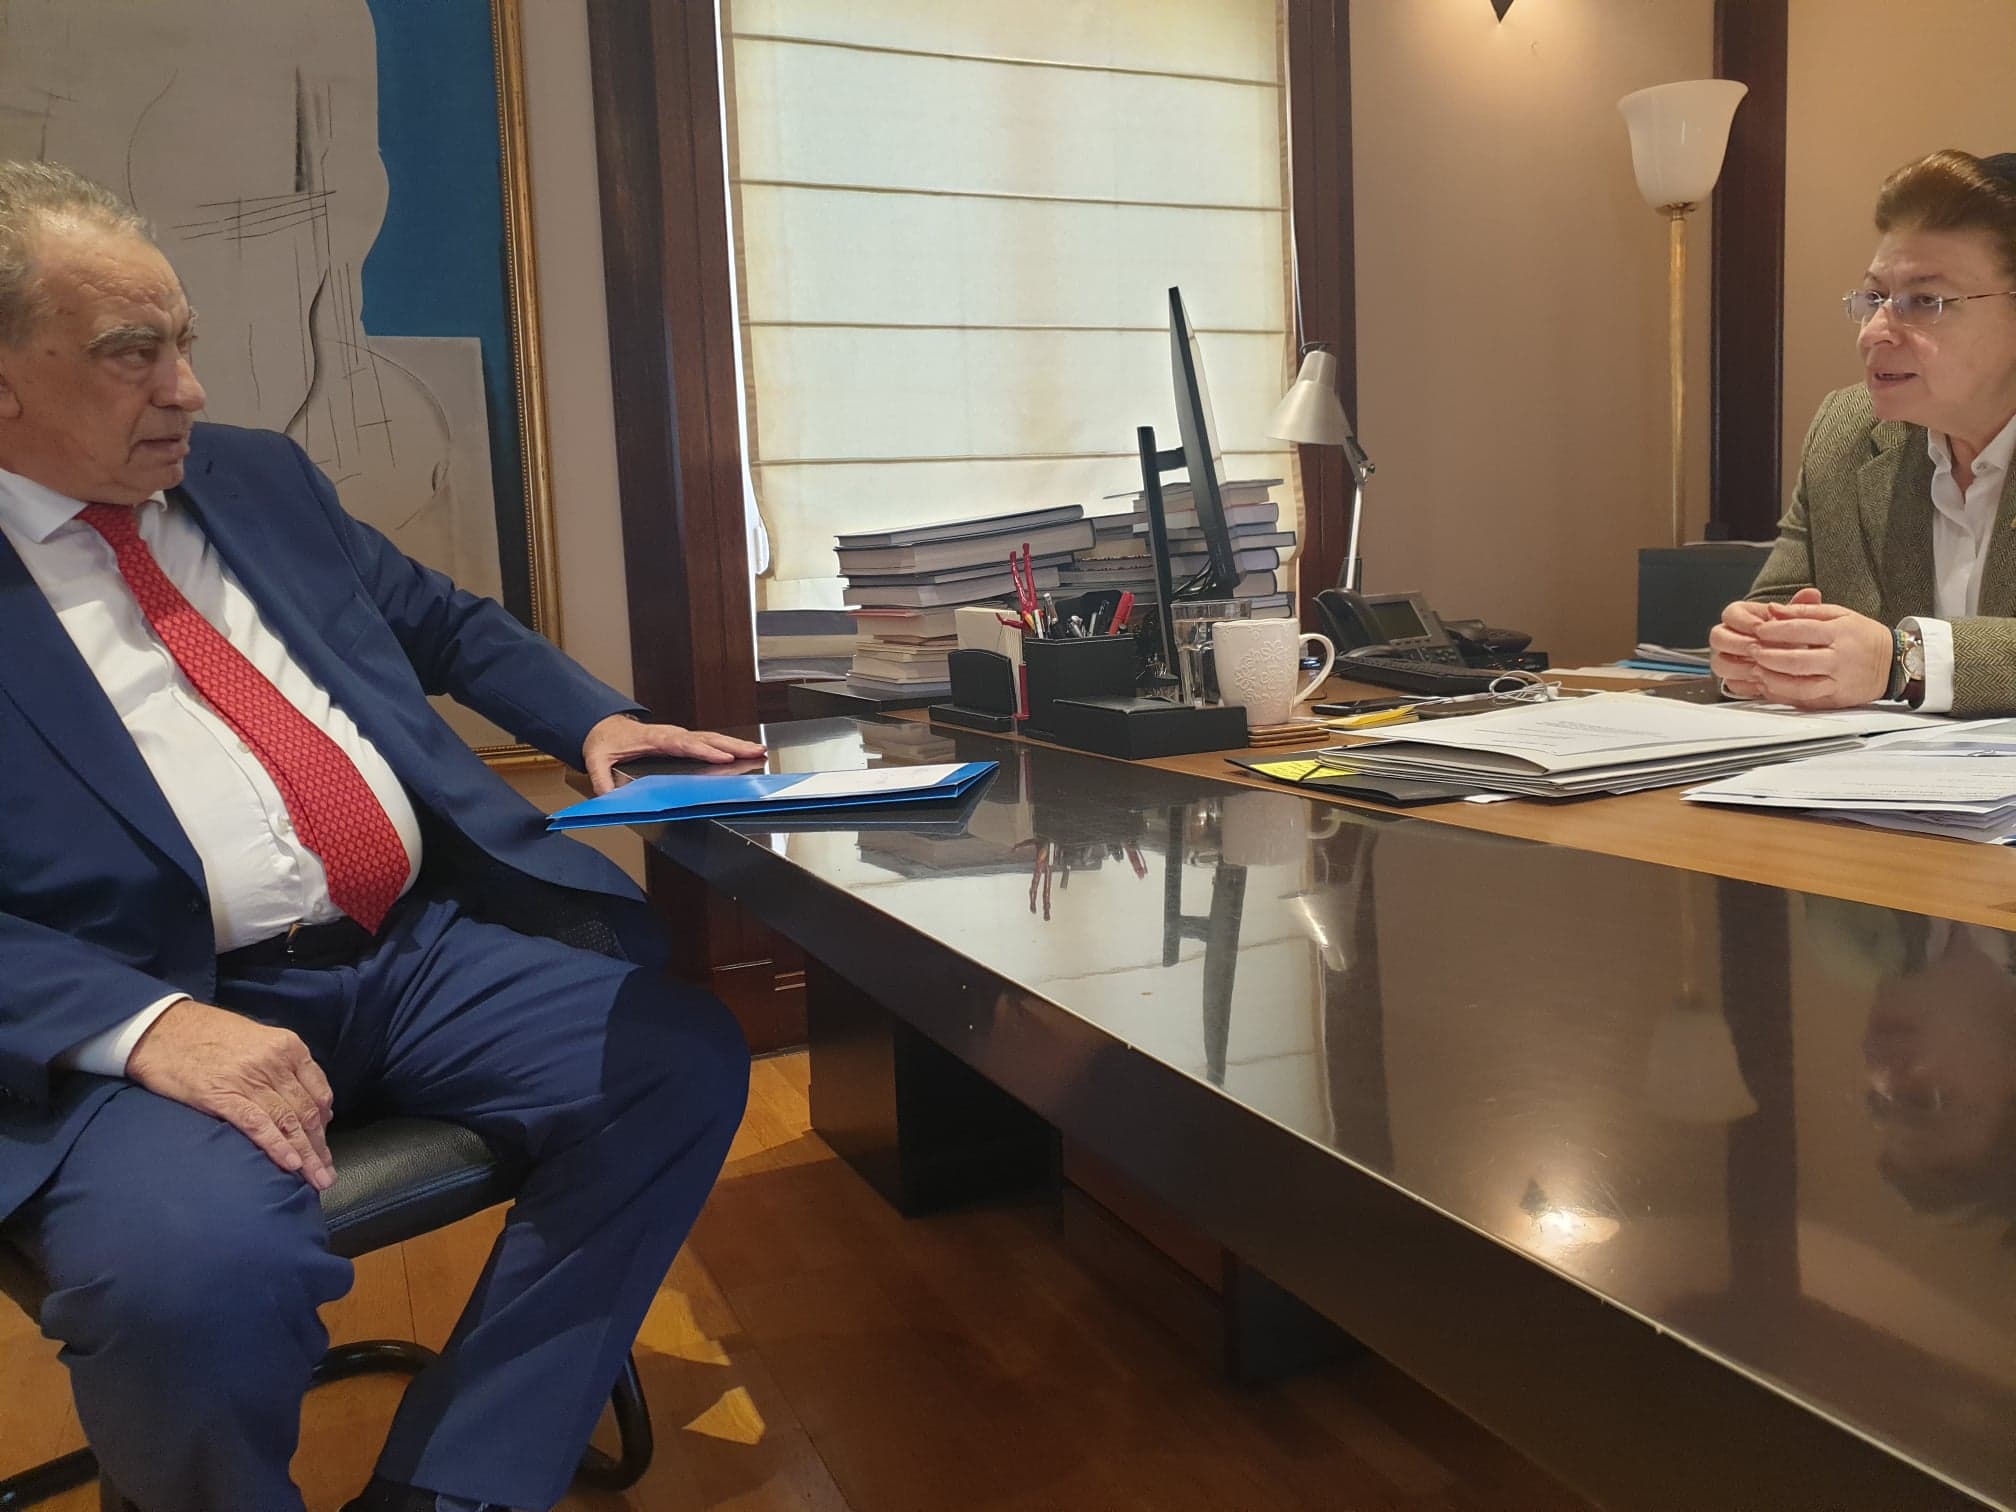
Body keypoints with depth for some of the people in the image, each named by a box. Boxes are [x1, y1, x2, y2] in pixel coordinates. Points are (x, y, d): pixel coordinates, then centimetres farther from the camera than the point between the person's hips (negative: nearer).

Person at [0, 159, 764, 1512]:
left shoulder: (260, 476, 16)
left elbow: (444, 620, 25)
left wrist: (598, 721, 9)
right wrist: (147, 1026, -26)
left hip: (427, 941, 6)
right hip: (163, 1003, -5)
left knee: (683, 1063, -13)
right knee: (197, 1270, -34)